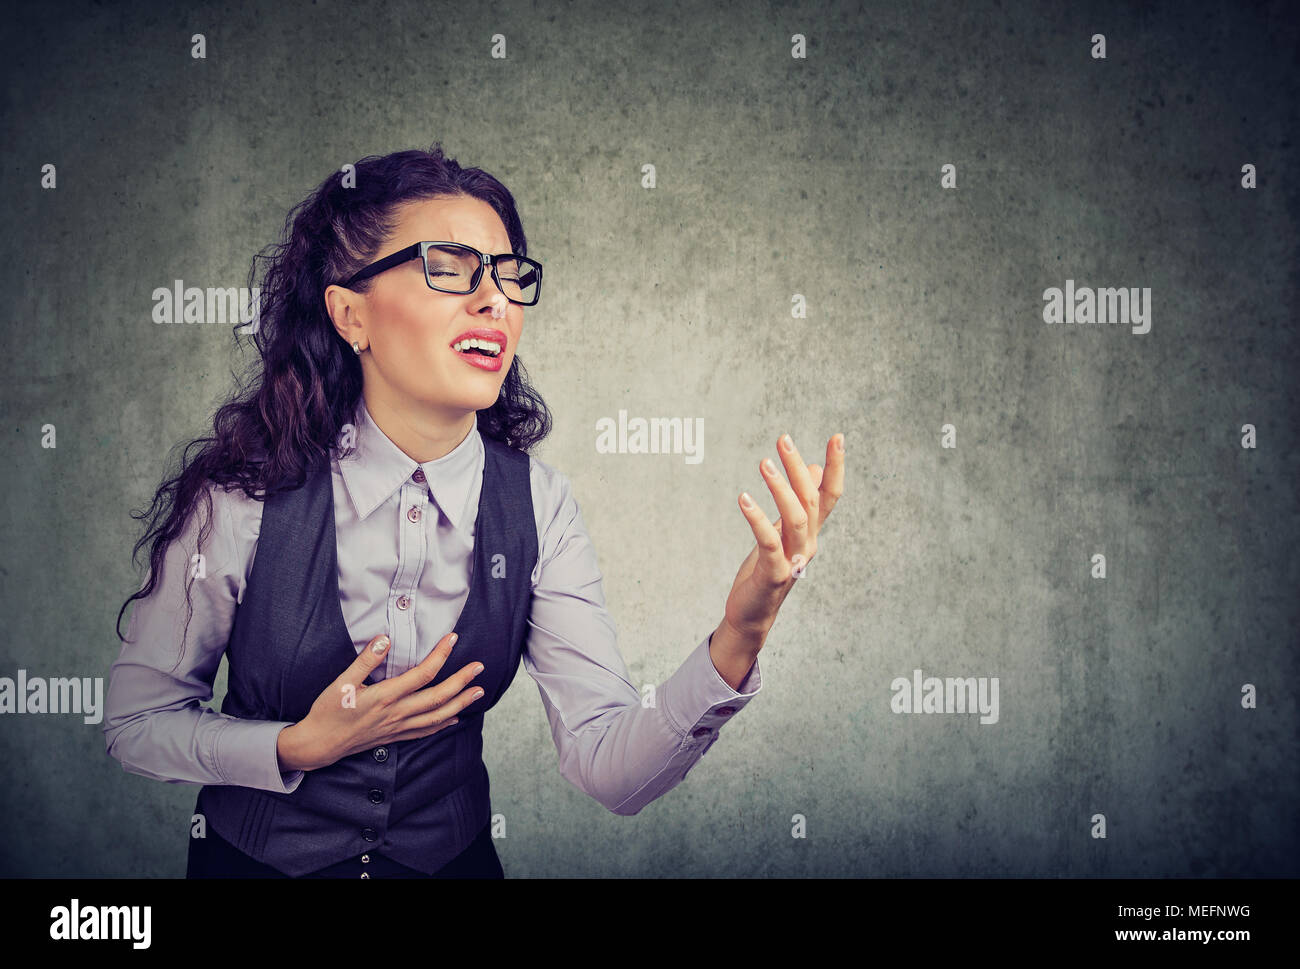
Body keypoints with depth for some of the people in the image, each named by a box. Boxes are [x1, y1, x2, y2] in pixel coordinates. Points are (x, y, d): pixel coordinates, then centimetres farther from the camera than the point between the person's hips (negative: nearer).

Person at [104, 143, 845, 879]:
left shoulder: (538, 506, -15)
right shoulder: (241, 499, -21)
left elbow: (613, 773, -21)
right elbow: (135, 721, -9)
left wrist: (739, 637, -36)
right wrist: (302, 748, -23)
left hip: (452, 858, 2)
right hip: (258, 860, -2)